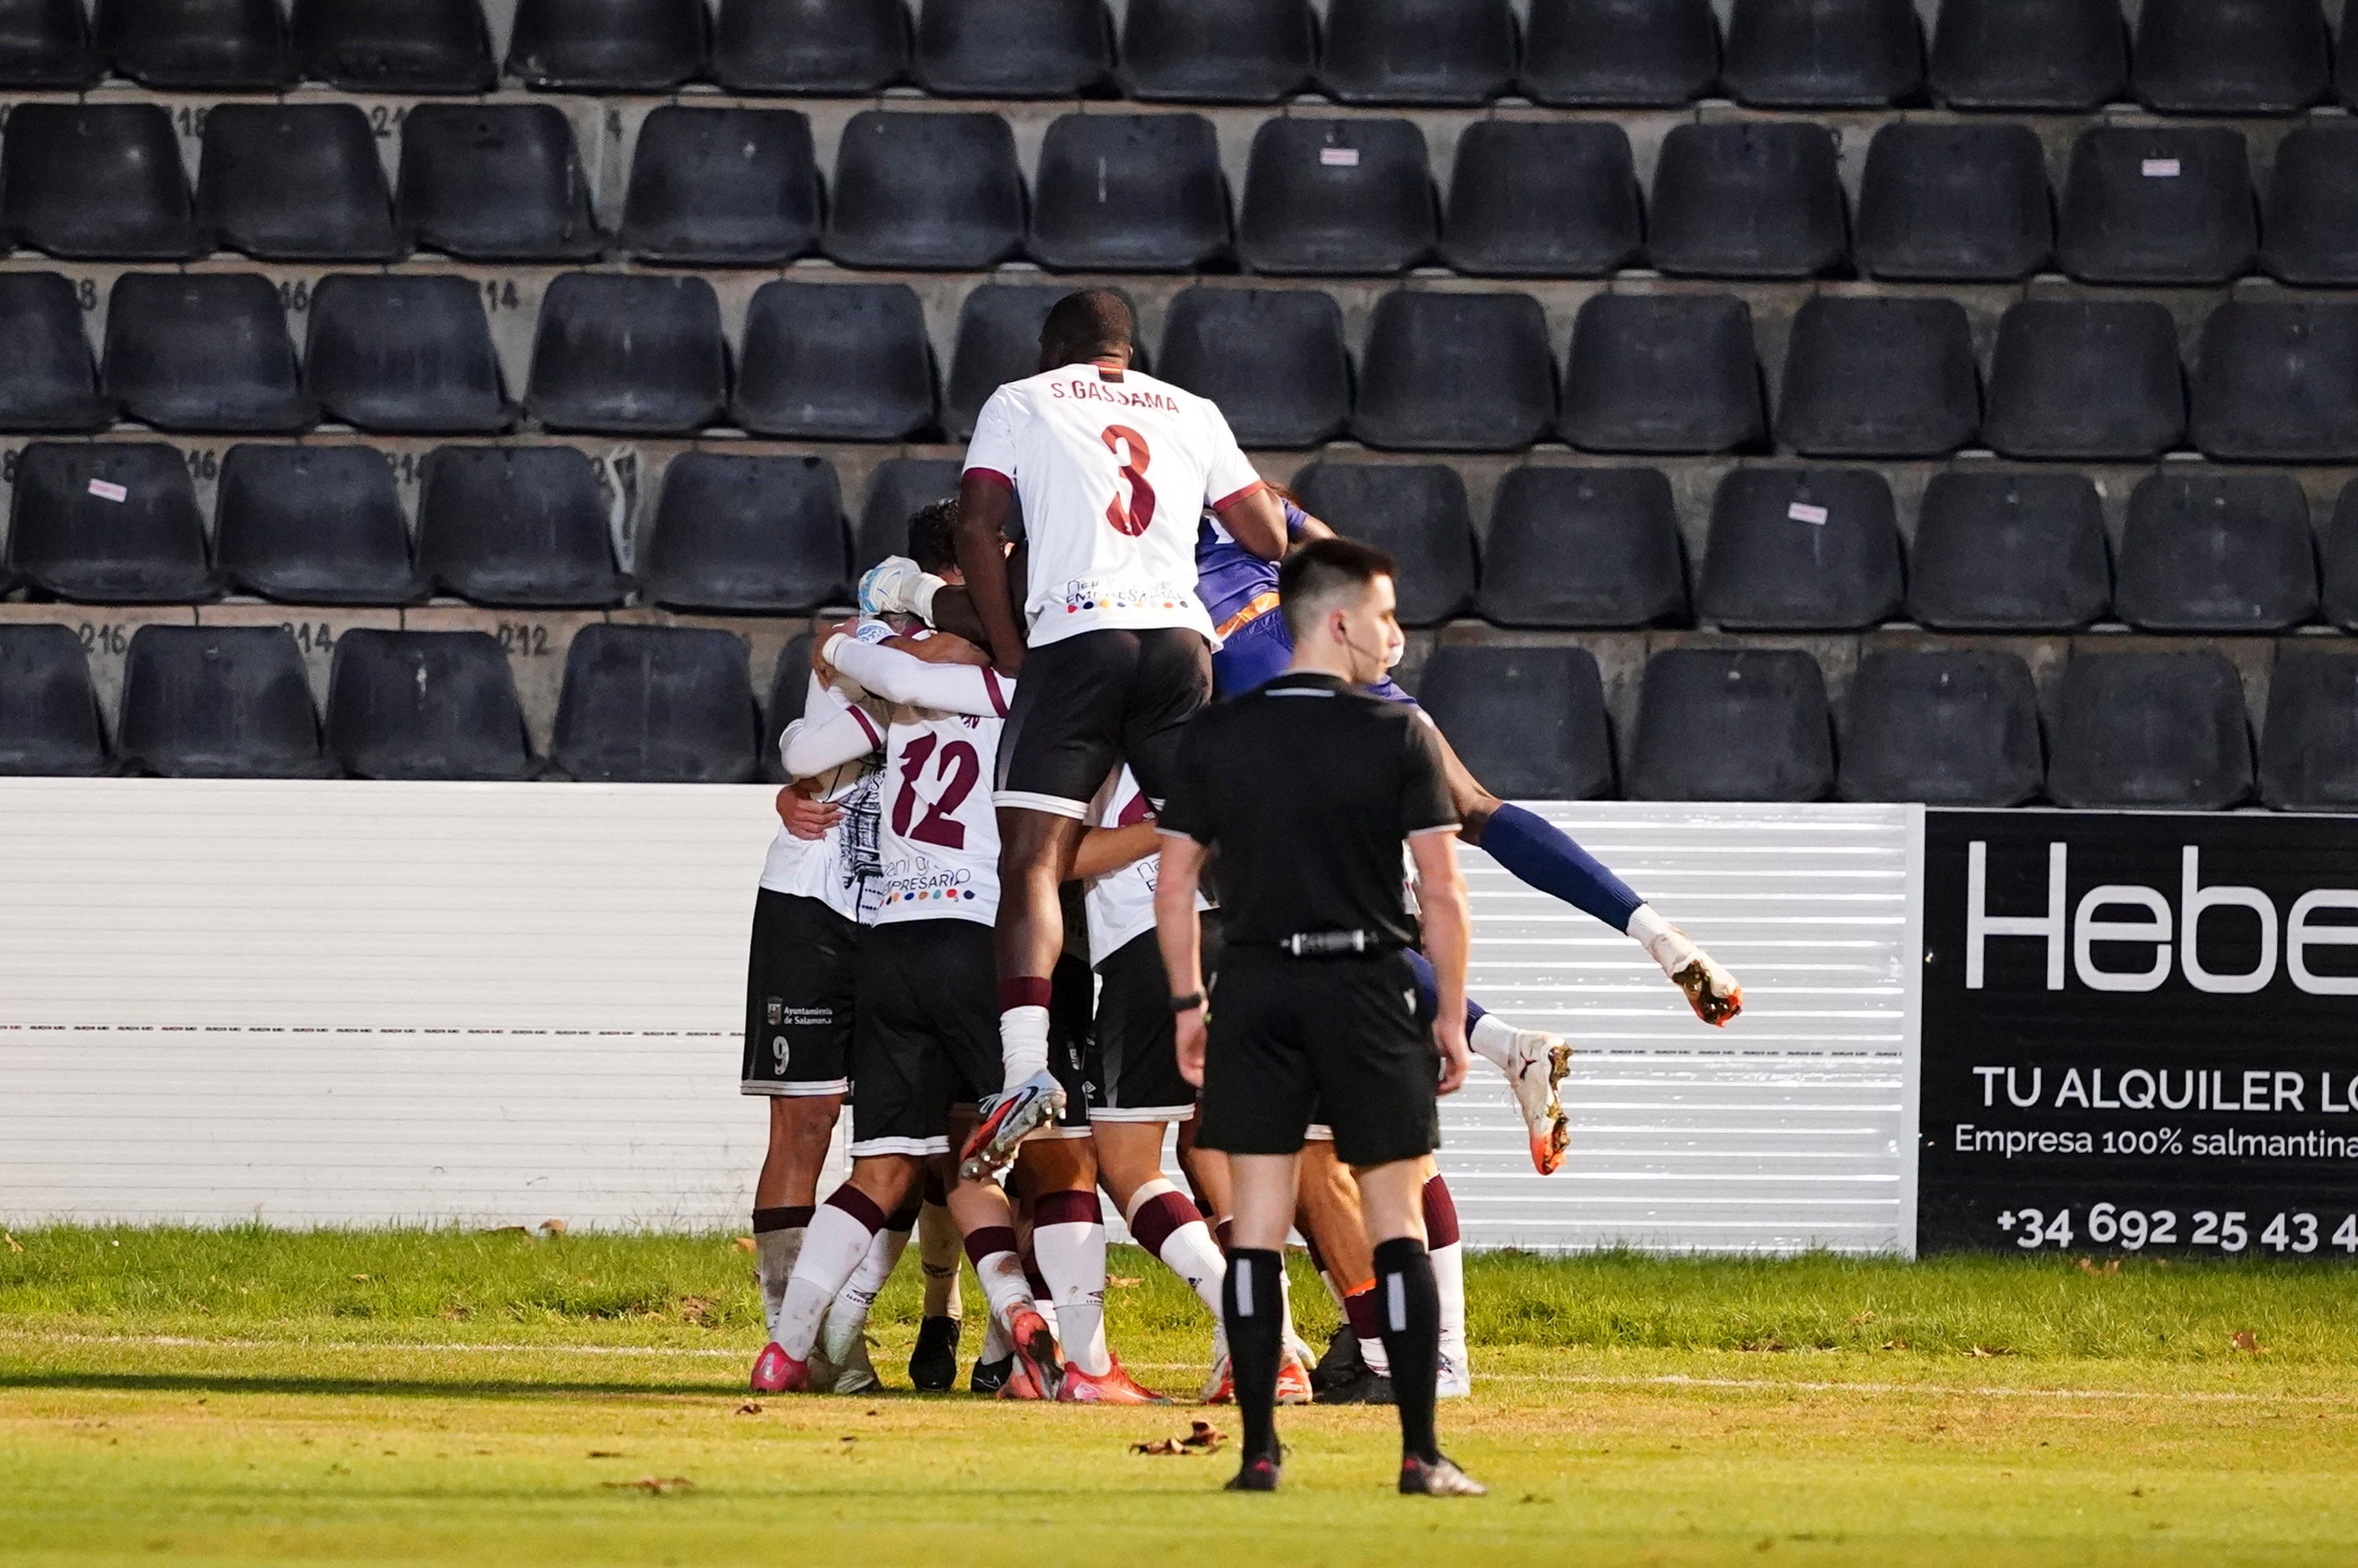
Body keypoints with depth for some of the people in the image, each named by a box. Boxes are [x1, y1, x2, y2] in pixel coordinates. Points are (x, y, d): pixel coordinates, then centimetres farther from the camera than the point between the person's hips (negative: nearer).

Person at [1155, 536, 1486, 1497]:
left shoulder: (1214, 739, 3)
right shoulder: (1398, 737, -6)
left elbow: (1174, 885, 4)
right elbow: (1442, 894, -6)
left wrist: (1188, 1004, 13)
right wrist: (1452, 1015, 3)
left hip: (1255, 987, 2)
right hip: (1367, 987, -2)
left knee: (1256, 1228, 3)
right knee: (1397, 1224, 3)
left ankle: (1259, 1450, 0)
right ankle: (1421, 1452, -1)